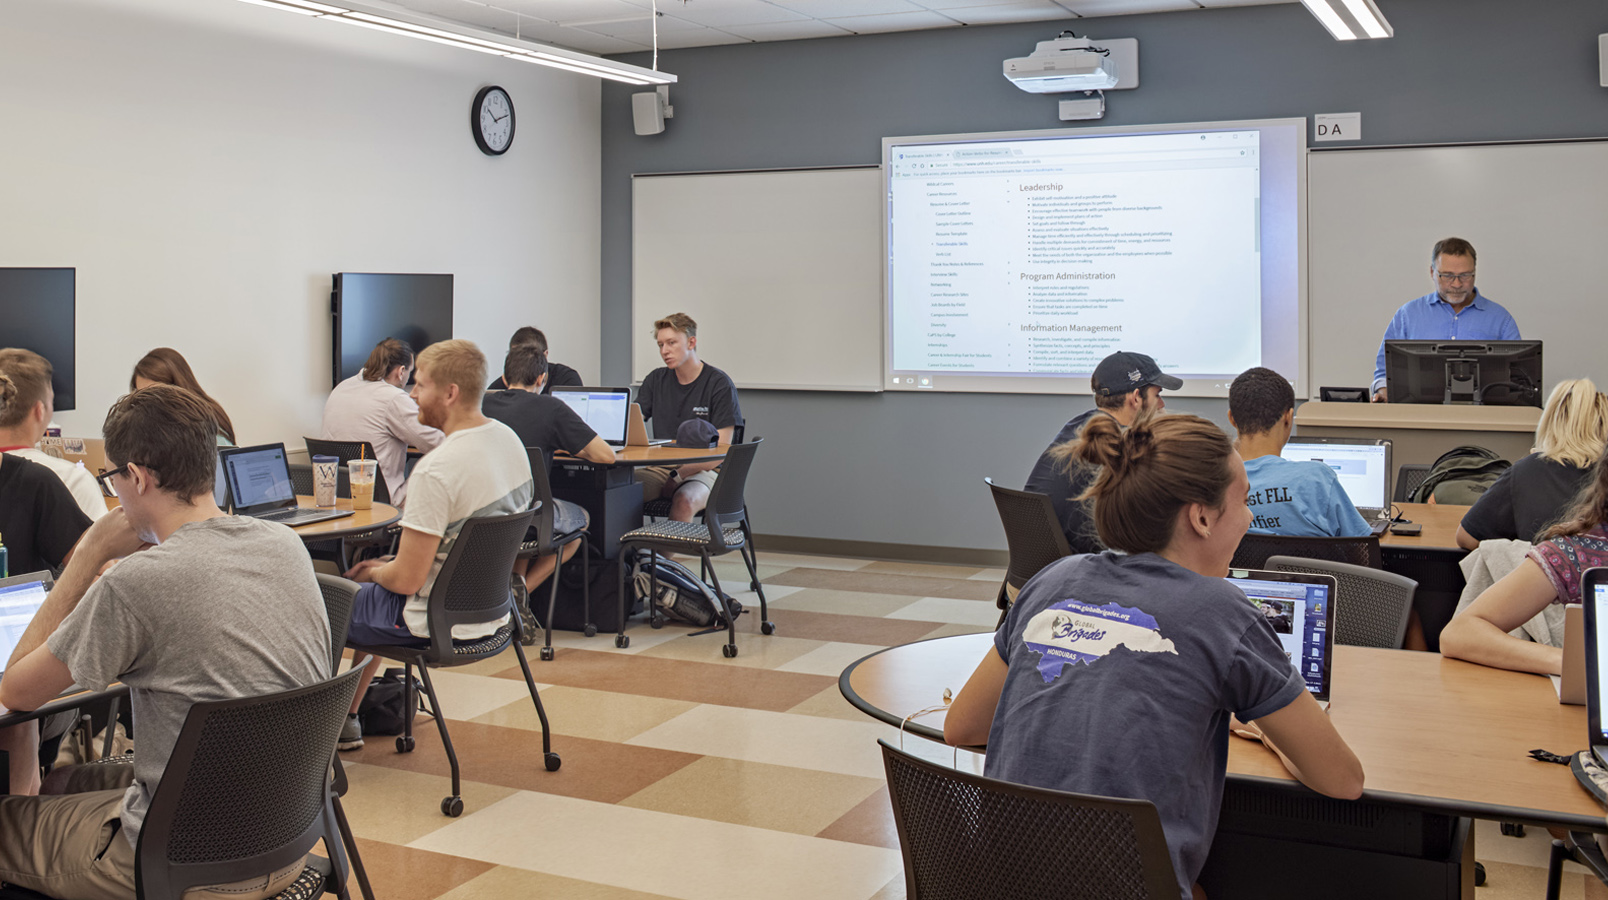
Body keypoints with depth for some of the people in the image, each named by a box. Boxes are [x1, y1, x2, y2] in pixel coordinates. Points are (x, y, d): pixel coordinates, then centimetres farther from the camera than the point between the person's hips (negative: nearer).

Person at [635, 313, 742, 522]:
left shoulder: (720, 384, -3)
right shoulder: (656, 380, 14)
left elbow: (720, 451, -8)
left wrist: (679, 474, -19)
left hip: (702, 471, -4)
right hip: (660, 468, 4)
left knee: (683, 501, -38)